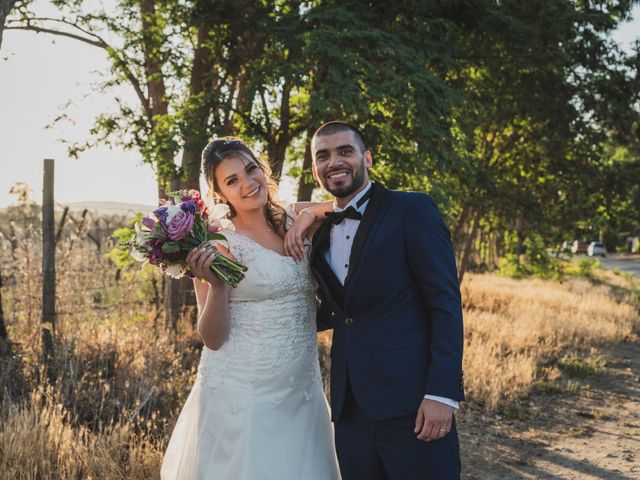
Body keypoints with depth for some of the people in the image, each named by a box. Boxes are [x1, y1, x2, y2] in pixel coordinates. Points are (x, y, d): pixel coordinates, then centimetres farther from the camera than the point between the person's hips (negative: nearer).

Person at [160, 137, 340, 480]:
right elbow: (213, 339, -9)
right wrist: (215, 284, -26)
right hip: (240, 397, -4)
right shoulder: (217, 247, -9)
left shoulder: (296, 222, 3)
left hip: (302, 393, 5)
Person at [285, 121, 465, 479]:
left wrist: (442, 392, -17)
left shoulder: (412, 210, -4)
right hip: (350, 409, 6)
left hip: (410, 405, -6)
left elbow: (446, 302, -10)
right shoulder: (323, 234, 15)